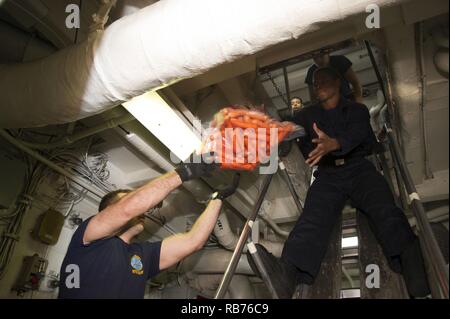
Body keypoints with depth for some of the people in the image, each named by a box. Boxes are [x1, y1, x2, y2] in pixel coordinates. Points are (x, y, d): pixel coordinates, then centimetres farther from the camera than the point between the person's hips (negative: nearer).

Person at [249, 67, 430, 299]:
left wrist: (333, 144, -30)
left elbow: (356, 133, -7)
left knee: (385, 211, -28)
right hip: (328, 175, -1)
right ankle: (288, 273, -52)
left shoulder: (357, 110, 16)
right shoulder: (306, 115, 25)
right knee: (313, 218, -29)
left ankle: (412, 266, -47)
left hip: (360, 169, 2)